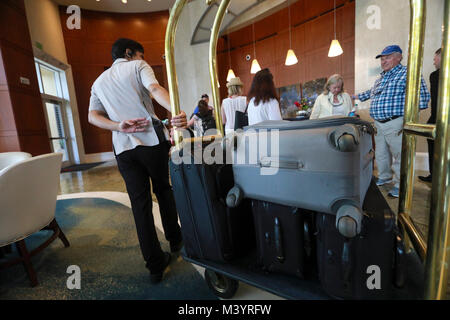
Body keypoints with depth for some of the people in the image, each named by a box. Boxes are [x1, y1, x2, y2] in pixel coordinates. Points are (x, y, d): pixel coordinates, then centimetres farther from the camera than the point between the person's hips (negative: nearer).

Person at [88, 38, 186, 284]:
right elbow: (155, 89, -13)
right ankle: (175, 240, 30)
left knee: (140, 203, 3)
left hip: (123, 147, 4)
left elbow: (93, 116, 9)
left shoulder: (99, 82, 25)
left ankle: (155, 265, 9)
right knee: (163, 190, 15)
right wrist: (177, 111, -29)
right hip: (152, 139, -3)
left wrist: (119, 126, -5)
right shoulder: (138, 66, 10)